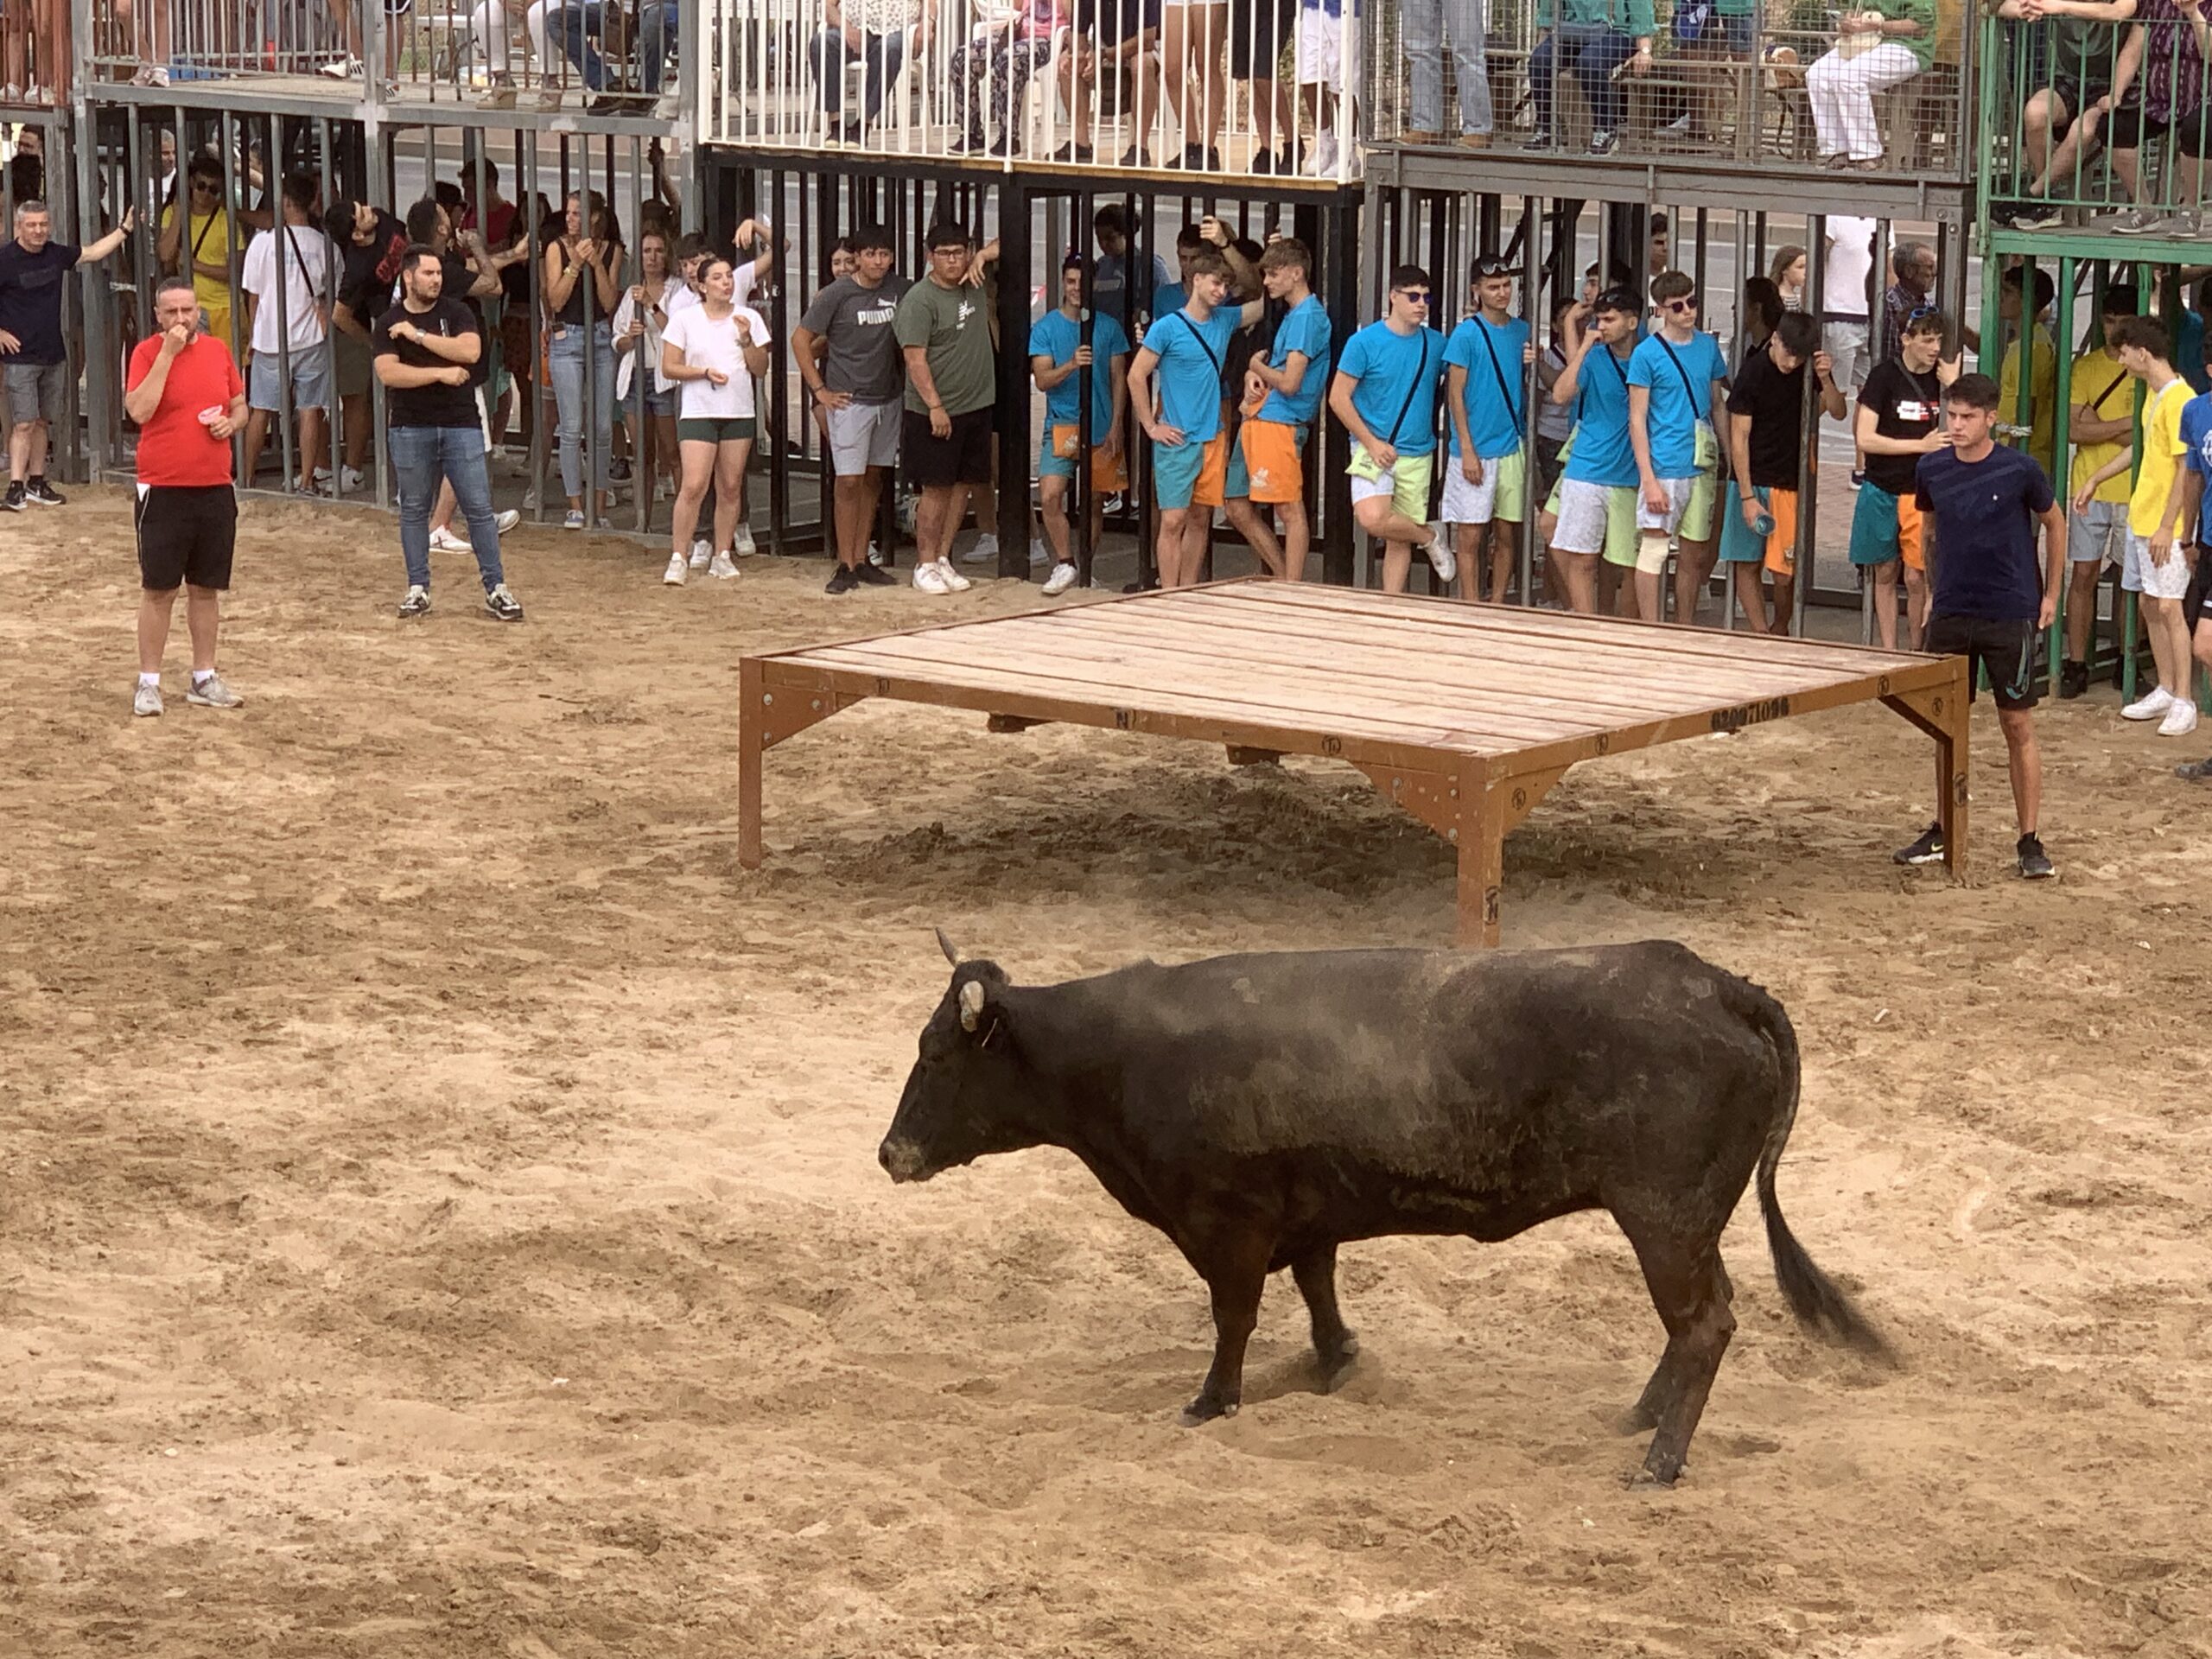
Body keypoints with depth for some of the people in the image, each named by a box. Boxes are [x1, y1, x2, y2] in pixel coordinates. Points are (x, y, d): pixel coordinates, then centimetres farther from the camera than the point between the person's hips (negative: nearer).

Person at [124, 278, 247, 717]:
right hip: (163, 491, -4)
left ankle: (204, 679, 20)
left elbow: (239, 405, 19)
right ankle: (148, 683, 6)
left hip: (215, 490, 4)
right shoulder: (147, 353, -6)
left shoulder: (218, 351, 8)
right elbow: (139, 410, -20)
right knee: (158, 589, -1)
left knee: (206, 588, 11)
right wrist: (168, 351, -20)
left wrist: (231, 422, -4)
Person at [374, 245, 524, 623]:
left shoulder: (456, 313, 4)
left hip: (460, 424, 0)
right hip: (409, 428, 1)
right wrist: (440, 373, -14)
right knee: (414, 510, 7)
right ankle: (418, 588, 15)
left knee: (479, 507, -2)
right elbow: (388, 373, -10)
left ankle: (495, 589, 1)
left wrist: (419, 335, -14)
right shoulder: (388, 325, 3)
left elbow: (470, 351, -14)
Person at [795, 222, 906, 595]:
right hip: (849, 400, -5)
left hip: (888, 399, 5)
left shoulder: (899, 291, 2)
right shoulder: (837, 295, -10)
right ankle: (845, 566, -4)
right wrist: (820, 391, -7)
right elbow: (800, 340, -5)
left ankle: (862, 560, 17)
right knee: (849, 481, -8)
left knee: (874, 479, 10)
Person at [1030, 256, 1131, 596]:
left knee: (1095, 502, 7)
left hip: (1101, 427, 2)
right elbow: (1042, 379, -6)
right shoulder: (1045, 327, 1)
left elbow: (1119, 379, 8)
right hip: (1061, 425, -2)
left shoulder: (1108, 327, 6)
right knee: (1050, 495, -17)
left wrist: (1116, 426, -1)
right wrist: (1071, 365, -25)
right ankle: (1064, 564, -3)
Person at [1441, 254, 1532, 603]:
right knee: (1471, 535, -2)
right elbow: (1455, 394, -7)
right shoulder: (1466, 334, -5)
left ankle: (1497, 607, 15)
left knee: (1507, 534, 7)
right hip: (1476, 449, -5)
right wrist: (1467, 450, -13)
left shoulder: (1522, 331, 10)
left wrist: (1535, 364, -6)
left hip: (1513, 446, 5)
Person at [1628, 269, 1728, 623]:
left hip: (1702, 467, 6)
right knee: (1653, 551, -5)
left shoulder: (1708, 346, 9)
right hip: (1664, 467, -5)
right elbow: (1637, 420, -8)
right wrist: (1648, 479, -14)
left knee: (1696, 554, 10)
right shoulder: (1647, 354, -7)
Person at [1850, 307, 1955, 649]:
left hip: (1922, 494, 0)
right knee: (1884, 575, 10)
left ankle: (1915, 654, 7)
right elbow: (1865, 439, -10)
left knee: (1917, 579, -5)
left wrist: (1952, 388, -14)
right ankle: (1888, 654, 20)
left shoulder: (1942, 378, 3)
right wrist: (1921, 445, -14)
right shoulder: (1885, 376, -5)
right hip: (1882, 492, 0)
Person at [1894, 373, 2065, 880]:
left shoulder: (2020, 471, -10)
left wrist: (2050, 594, 7)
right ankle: (1944, 832, 22)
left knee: (2018, 726, 0)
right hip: (1951, 613, 4)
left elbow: (2055, 523, 5)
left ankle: (2030, 841, 8)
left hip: (2011, 615, -4)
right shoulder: (1931, 470, -1)